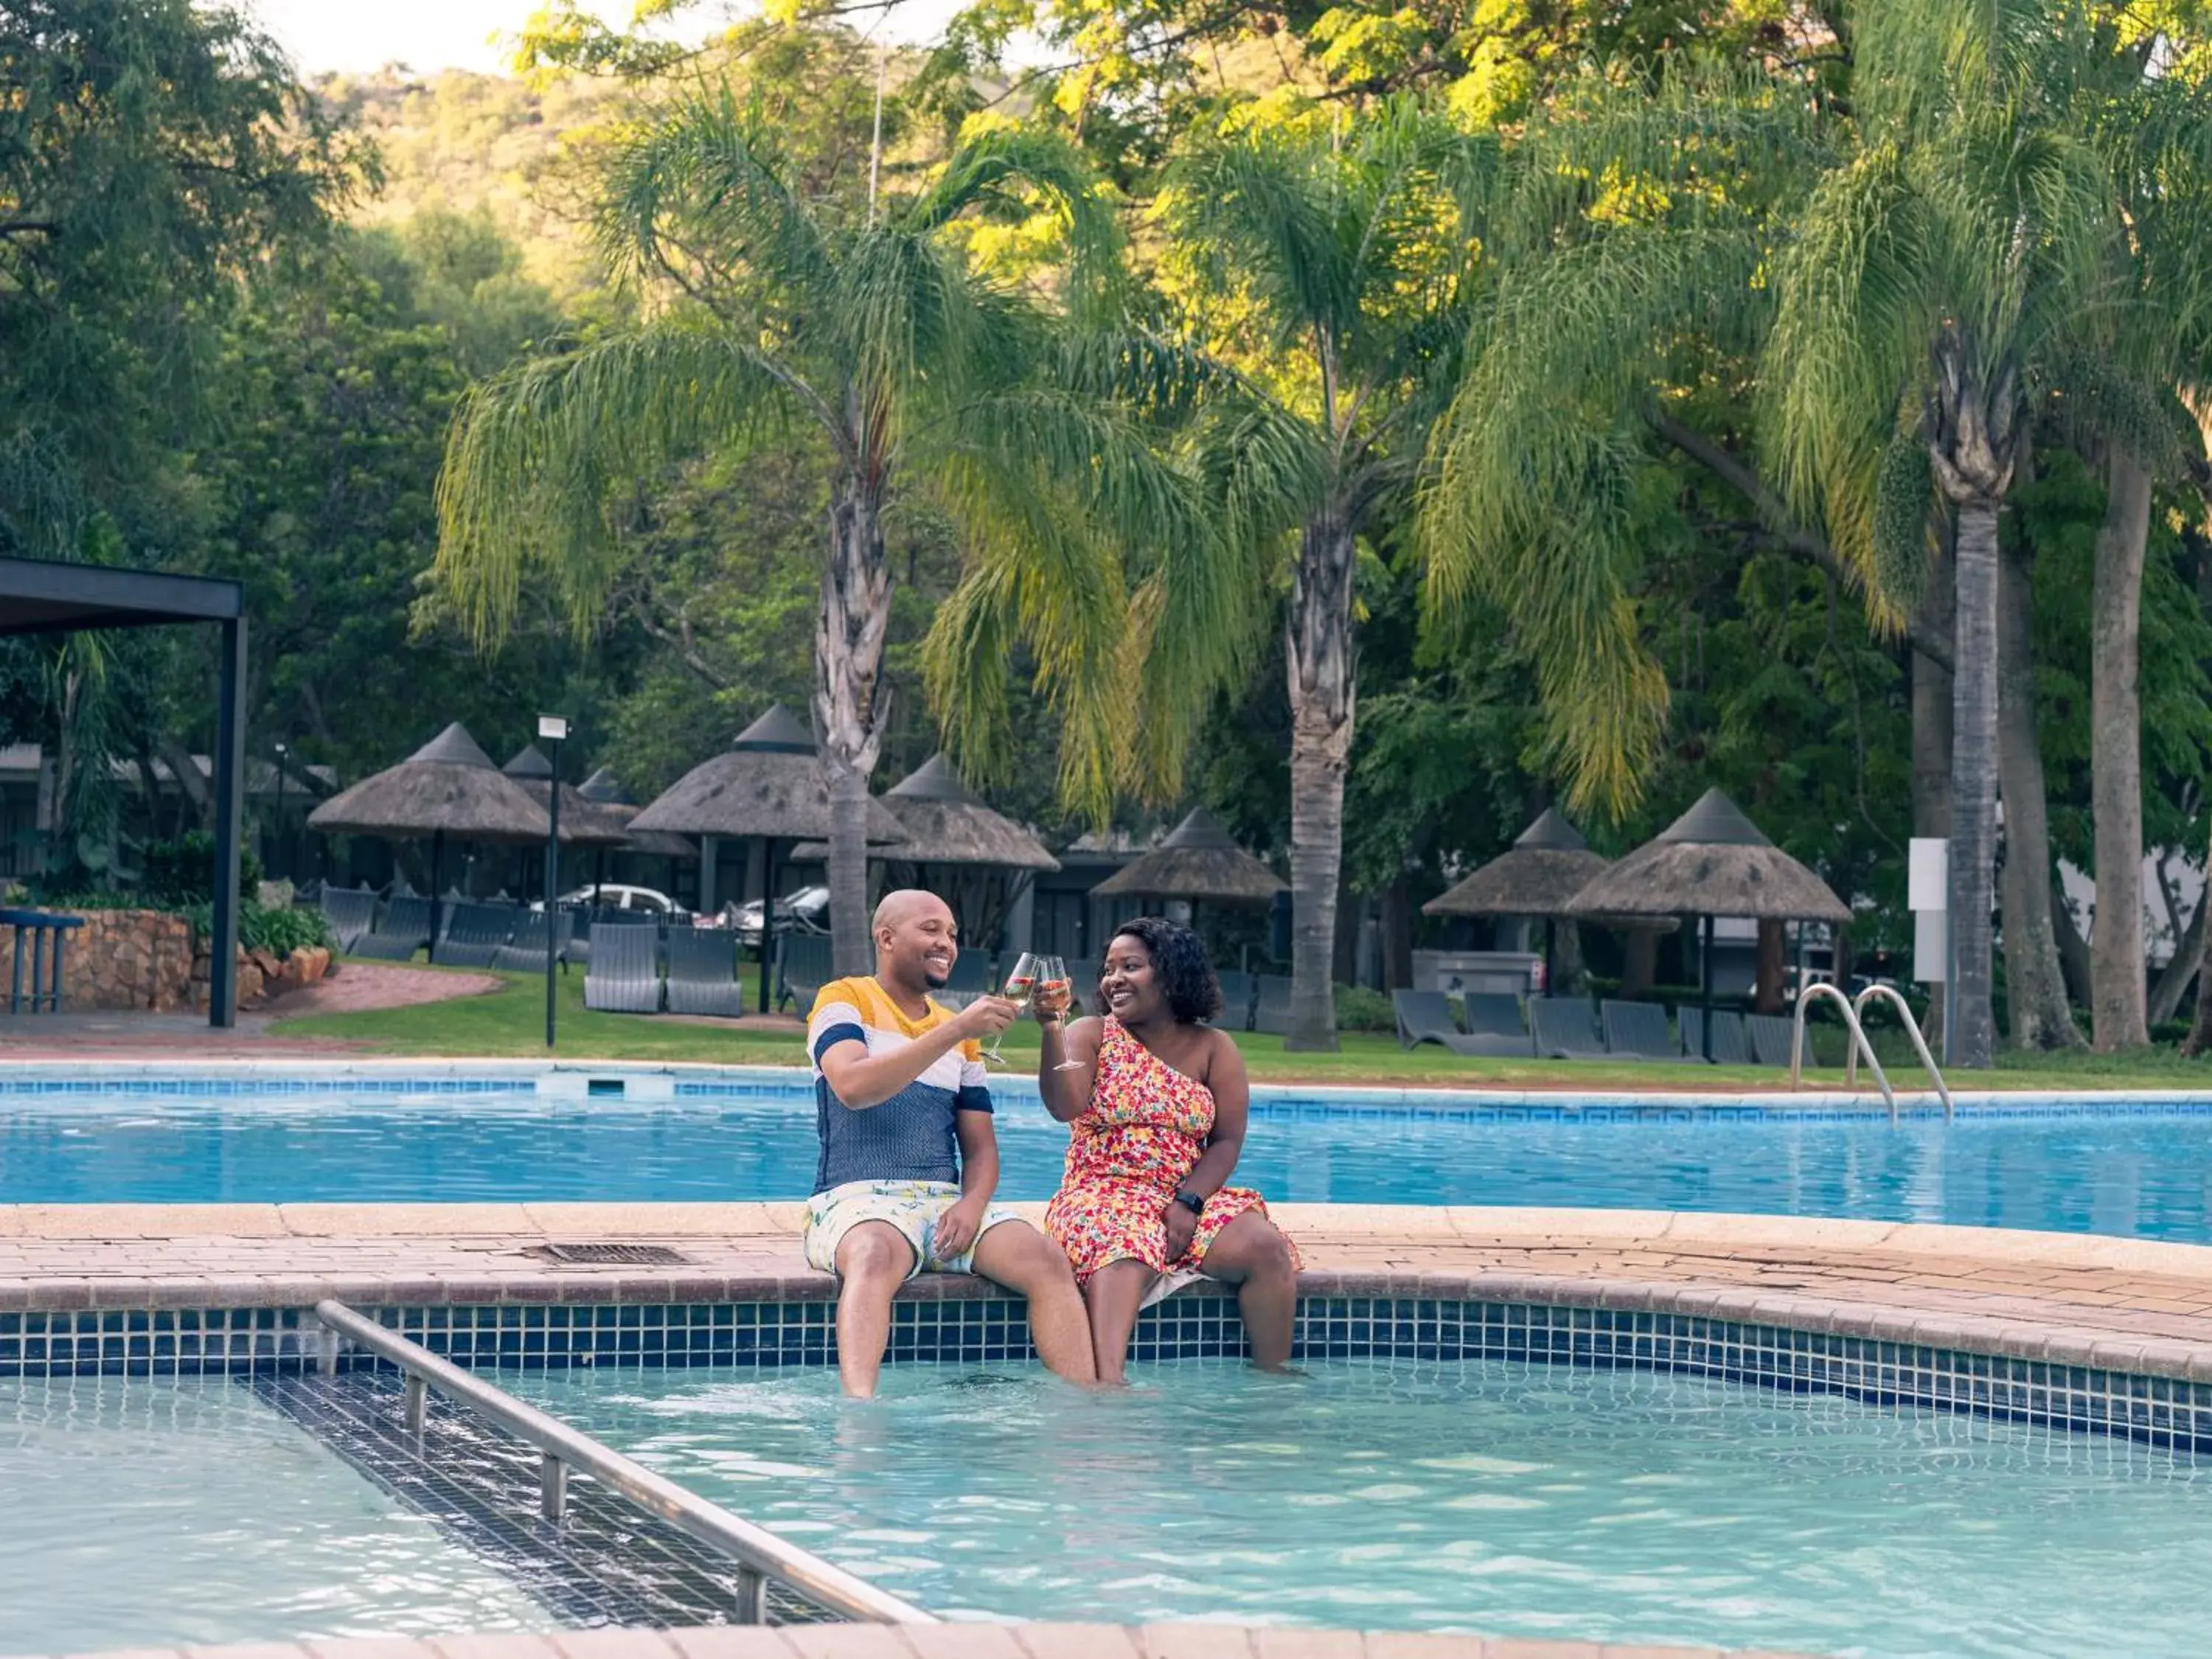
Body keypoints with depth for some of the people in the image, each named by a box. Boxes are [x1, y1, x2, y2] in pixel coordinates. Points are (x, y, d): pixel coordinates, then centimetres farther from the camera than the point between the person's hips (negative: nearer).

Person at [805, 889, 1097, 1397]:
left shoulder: (960, 1033, 22)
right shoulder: (844, 1001, 5)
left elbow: (980, 1147, 19)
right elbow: (852, 1086, -16)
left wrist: (972, 1204, -5)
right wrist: (954, 1031, -20)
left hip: (946, 1203, 6)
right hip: (860, 1200, -6)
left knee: (1046, 1259, -21)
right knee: (876, 1256, -40)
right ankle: (858, 1407, -59)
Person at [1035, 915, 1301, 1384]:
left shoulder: (1213, 1049, 9)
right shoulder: (1091, 1036, 5)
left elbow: (1227, 1142, 2)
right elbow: (1065, 1107, -14)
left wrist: (1188, 1203, -14)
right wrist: (1051, 1030, -28)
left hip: (1188, 1198, 3)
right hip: (1103, 1195, -3)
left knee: (1267, 1248, -23)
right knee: (1123, 1252, -37)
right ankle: (1108, 1384, -55)